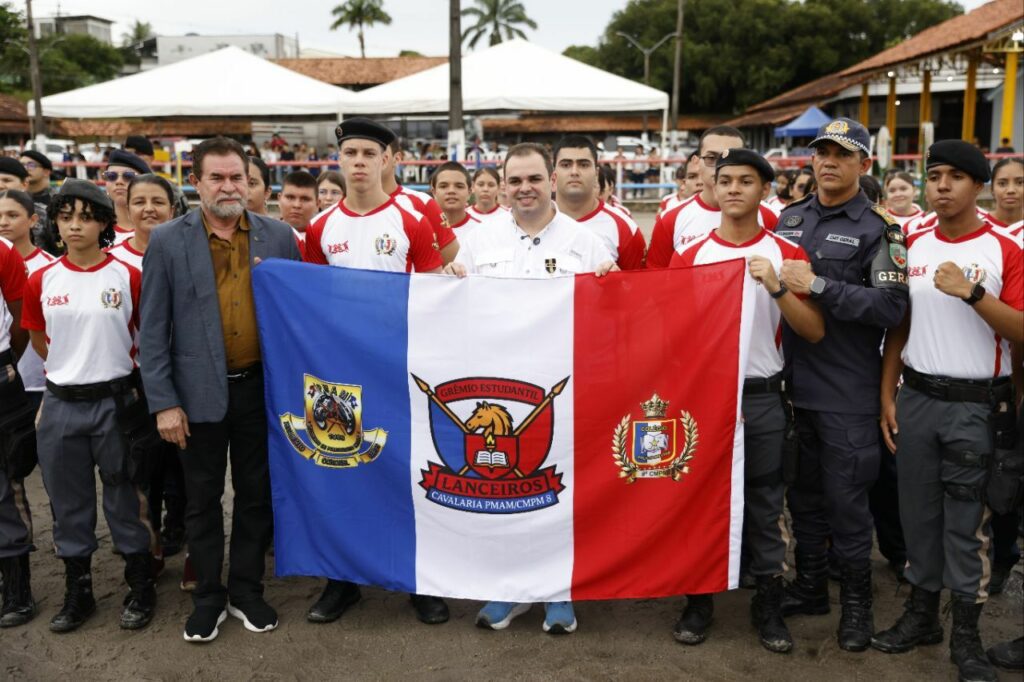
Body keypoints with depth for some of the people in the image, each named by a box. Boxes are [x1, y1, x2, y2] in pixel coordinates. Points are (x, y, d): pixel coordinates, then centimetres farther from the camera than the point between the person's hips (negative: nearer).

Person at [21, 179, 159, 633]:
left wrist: (115, 370, 6)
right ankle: (78, 592, 27)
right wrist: (73, 368, 11)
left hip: (116, 403, -3)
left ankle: (141, 588, 22)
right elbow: (39, 341, 15)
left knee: (125, 498, 7)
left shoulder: (128, 277, -6)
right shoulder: (41, 281, 1)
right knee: (68, 502, 12)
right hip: (61, 406, 3)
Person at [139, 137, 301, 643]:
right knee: (202, 500, 11)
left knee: (256, 495, 12)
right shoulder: (167, 241, -3)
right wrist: (163, 402, -7)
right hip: (200, 392, -1)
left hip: (261, 387, 2)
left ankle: (246, 592, 29)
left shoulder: (278, 236, 1)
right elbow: (153, 329, -3)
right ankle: (208, 597, 27)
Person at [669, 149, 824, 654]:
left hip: (761, 398, -1)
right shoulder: (689, 256, 3)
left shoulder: (786, 255, 0)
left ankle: (769, 604, 23)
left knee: (764, 503, 8)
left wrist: (776, 288, -18)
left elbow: (814, 332, -6)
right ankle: (698, 600, 23)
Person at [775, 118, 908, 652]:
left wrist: (819, 286, -21)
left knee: (847, 499, 5)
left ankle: (857, 602, 23)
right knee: (803, 493, 16)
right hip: (792, 382, 5)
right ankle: (810, 586, 33)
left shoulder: (878, 229, -6)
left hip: (846, 392, -4)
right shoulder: (788, 218, 9)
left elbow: (891, 307, -18)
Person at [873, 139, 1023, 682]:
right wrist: (887, 397, 5)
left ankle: (966, 635, 17)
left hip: (976, 405, -3)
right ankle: (921, 613, 27)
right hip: (916, 397, 4)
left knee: (967, 519, 4)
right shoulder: (911, 247, 6)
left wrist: (971, 292, -25)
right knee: (918, 509, 12)